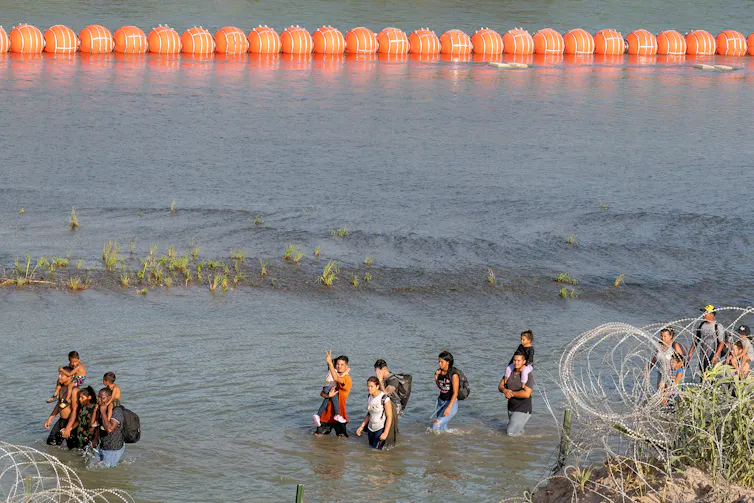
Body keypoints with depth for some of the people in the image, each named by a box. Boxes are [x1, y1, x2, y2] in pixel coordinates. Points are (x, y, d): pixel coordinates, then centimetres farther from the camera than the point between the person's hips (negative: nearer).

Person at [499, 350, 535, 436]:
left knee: (511, 432, -11)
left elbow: (526, 394, -27)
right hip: (511, 407, 7)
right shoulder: (510, 372, 1)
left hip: (522, 409, -7)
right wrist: (505, 391, -24)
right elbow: (500, 386, -1)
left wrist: (512, 393, -19)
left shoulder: (529, 375, -19)